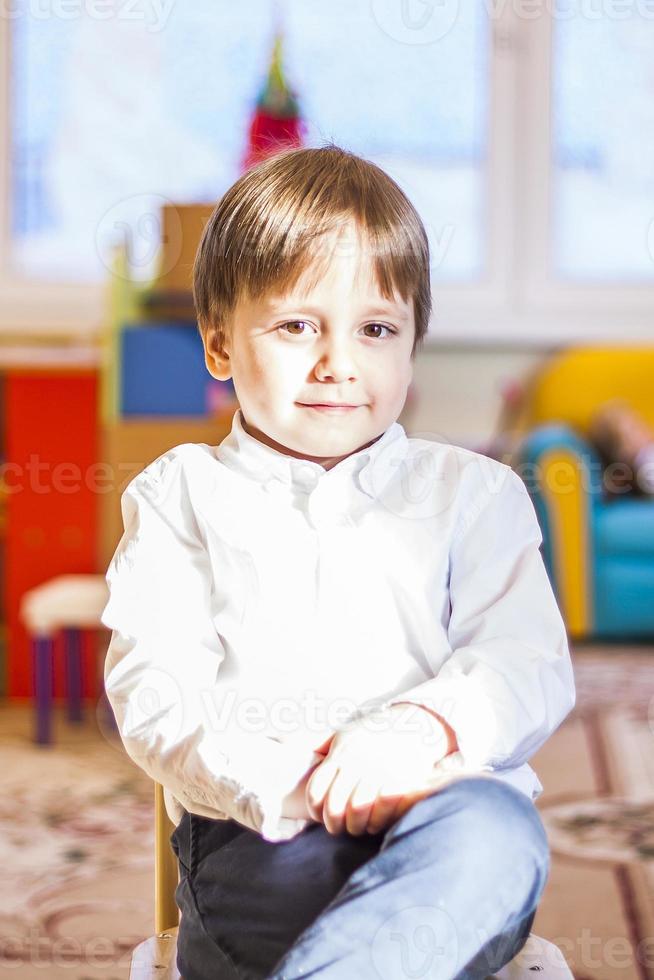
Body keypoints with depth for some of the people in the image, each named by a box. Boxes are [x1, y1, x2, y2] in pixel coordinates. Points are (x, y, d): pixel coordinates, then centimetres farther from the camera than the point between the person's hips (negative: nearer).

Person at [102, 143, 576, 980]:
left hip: (437, 807, 2)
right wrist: (289, 783, -18)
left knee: (495, 828, -34)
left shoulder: (470, 492, 17)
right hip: (257, 840, -1)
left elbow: (529, 662, 5)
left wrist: (423, 729, -18)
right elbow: (153, 695, 1)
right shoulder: (179, 495, 13)